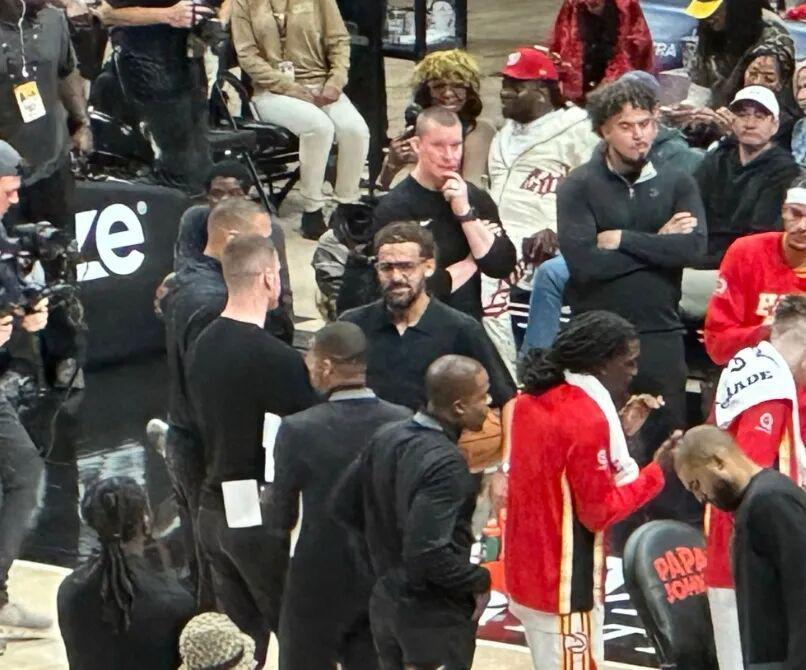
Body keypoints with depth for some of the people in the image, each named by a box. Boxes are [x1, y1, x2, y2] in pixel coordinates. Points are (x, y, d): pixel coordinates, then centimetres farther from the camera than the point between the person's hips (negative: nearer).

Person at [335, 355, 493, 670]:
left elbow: (346, 505, 9)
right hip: (436, 615, -8)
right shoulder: (445, 465, -27)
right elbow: (429, 553, -32)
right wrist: (480, 581, -17)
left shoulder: (386, 437, -1)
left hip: (385, 603, 8)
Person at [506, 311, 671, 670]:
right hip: (566, 586, -9)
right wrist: (656, 471, -13)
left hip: (526, 571, 9)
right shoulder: (587, 419, -22)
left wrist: (617, 430, 10)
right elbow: (599, 512, -18)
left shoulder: (533, 399, 4)